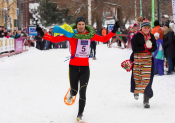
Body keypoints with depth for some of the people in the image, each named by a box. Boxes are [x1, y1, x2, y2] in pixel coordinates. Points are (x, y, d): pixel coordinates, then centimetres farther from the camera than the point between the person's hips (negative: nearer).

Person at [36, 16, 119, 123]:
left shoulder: (90, 35, 2)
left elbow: (104, 39, 11)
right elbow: (55, 39, -6)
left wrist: (113, 32, 2)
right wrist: (43, 35, -15)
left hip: (85, 67, 1)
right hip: (73, 67, -1)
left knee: (82, 92, -3)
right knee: (74, 91, 9)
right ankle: (71, 94, 50)